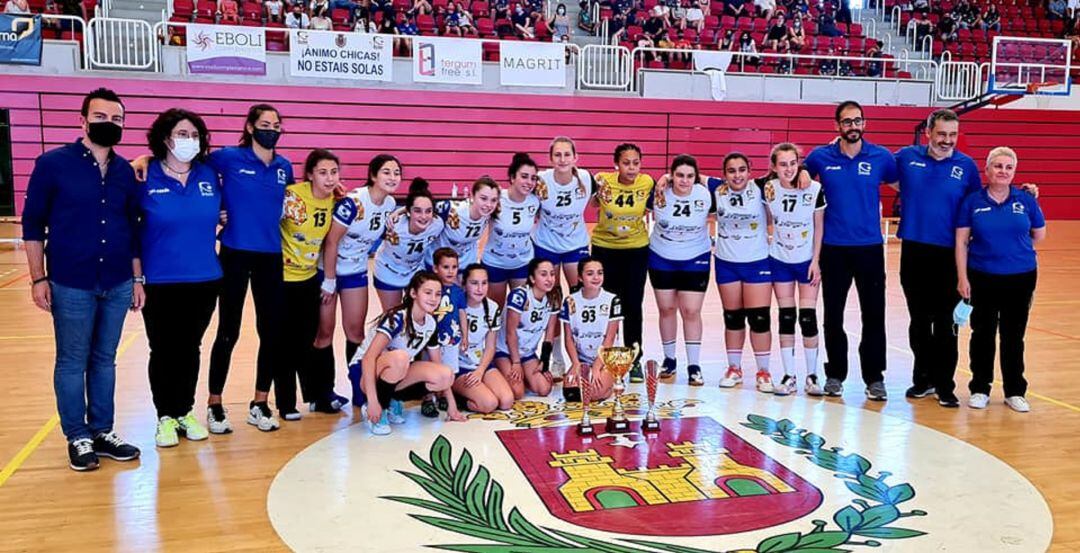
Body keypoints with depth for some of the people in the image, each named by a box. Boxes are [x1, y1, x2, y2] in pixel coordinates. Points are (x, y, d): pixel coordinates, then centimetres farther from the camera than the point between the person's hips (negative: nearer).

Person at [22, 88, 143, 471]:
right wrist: (38, 278, -7)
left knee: (104, 360, 13)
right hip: (71, 285, -3)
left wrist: (137, 278, 11)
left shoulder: (126, 172, 7)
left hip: (117, 285, 4)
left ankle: (103, 432, 24)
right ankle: (78, 439, 19)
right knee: (72, 363, 7)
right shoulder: (53, 163, -4)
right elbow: (32, 224, -2)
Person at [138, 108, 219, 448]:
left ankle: (185, 412, 28)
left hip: (204, 280, 3)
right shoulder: (145, 177, -6)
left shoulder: (209, 175, 3)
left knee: (190, 348, 14)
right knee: (163, 351, 8)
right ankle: (165, 417, 22)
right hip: (160, 283, -3)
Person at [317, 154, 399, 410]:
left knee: (355, 330, 10)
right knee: (325, 331, 4)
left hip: (356, 271, 6)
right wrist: (329, 281, -17)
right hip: (329, 268, -5)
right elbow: (331, 241, -21)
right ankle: (322, 394, 15)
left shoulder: (391, 204, -6)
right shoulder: (353, 202, -26)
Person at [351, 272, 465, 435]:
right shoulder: (396, 318, -23)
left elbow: (438, 365, 8)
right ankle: (371, 410, -17)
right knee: (400, 357, -39)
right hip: (363, 372, -6)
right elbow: (368, 358, -31)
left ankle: (392, 403, 1)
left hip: (394, 377, 7)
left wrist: (451, 404, 4)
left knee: (446, 375, -18)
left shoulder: (431, 324, -1)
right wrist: (373, 402, -37)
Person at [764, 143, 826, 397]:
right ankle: (789, 376, 12)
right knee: (786, 317, 5)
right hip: (779, 261, 1)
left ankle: (812, 375, 11)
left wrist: (816, 261, -9)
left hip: (808, 261, -1)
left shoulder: (815, 189, -14)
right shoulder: (767, 189, -10)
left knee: (808, 317, -3)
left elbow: (819, 227, -7)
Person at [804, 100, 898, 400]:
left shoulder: (881, 157, 1)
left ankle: (874, 377, 14)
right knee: (833, 315, 7)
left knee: (874, 315, 2)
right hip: (833, 248, 0)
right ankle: (835, 375, 21)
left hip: (870, 247, 0)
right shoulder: (820, 157, 1)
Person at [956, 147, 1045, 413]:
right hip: (982, 278, -1)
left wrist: (1014, 247, 7)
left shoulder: (1026, 200, -1)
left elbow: (1039, 235, 11)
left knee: (1013, 335, 9)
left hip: (1020, 278, 1)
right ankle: (980, 389, 21)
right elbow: (961, 242, -5)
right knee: (982, 333, 9)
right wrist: (962, 278, -9)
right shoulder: (972, 201, -4)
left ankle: (1015, 391, 21)